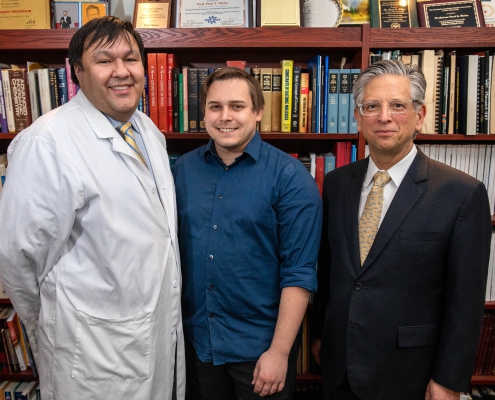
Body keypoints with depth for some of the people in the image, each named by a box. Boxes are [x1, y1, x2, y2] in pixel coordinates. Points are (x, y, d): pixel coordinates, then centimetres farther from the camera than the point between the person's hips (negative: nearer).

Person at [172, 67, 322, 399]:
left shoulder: (290, 176, -14)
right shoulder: (184, 168, -1)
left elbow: (299, 272, -14)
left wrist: (279, 351, -15)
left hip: (259, 346, -3)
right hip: (197, 340, 4)